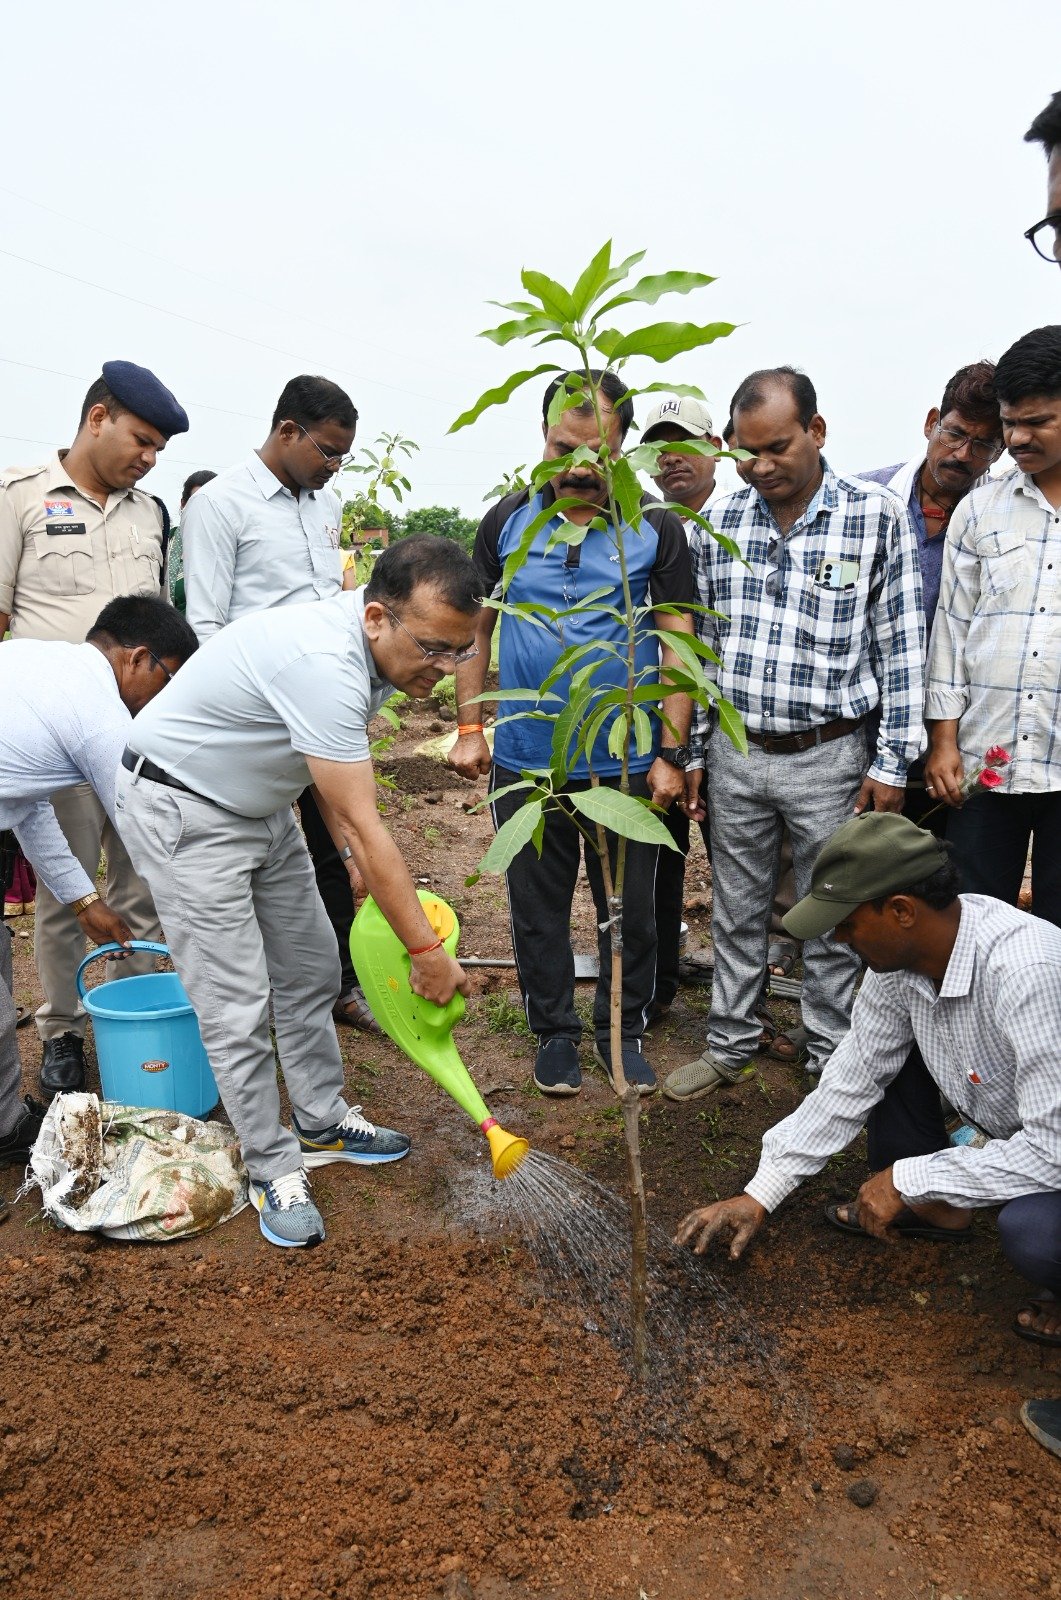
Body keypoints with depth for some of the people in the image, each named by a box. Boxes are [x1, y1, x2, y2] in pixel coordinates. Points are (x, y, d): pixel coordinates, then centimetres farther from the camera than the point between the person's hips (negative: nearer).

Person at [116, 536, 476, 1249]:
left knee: (311, 968, 14)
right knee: (237, 1005, -7)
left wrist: (356, 858, -3)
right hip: (183, 811, -9)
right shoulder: (324, 664, -36)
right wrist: (427, 950, -25)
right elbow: (364, 827, -33)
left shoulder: (377, 648, -6)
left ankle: (322, 1121, 30)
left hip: (260, 805, 9)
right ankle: (274, 1168, 11)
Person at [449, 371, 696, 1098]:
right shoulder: (507, 521, 3)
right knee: (539, 909, 13)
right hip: (524, 759, 2)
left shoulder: (656, 529, -2)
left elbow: (677, 642, -3)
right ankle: (556, 1032, 31)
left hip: (626, 762, -1)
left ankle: (624, 1031, 30)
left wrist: (671, 753, -8)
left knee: (630, 910, 11)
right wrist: (470, 726, 2)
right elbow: (476, 628, 9)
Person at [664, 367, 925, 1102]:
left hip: (829, 757, -3)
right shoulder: (718, 522, 2)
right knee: (737, 913, 15)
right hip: (736, 753, 3)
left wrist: (892, 762, -7)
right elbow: (702, 646, 8)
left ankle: (833, 1063, 26)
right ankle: (730, 1048, 31)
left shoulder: (878, 516, -7)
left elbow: (901, 647, -5)